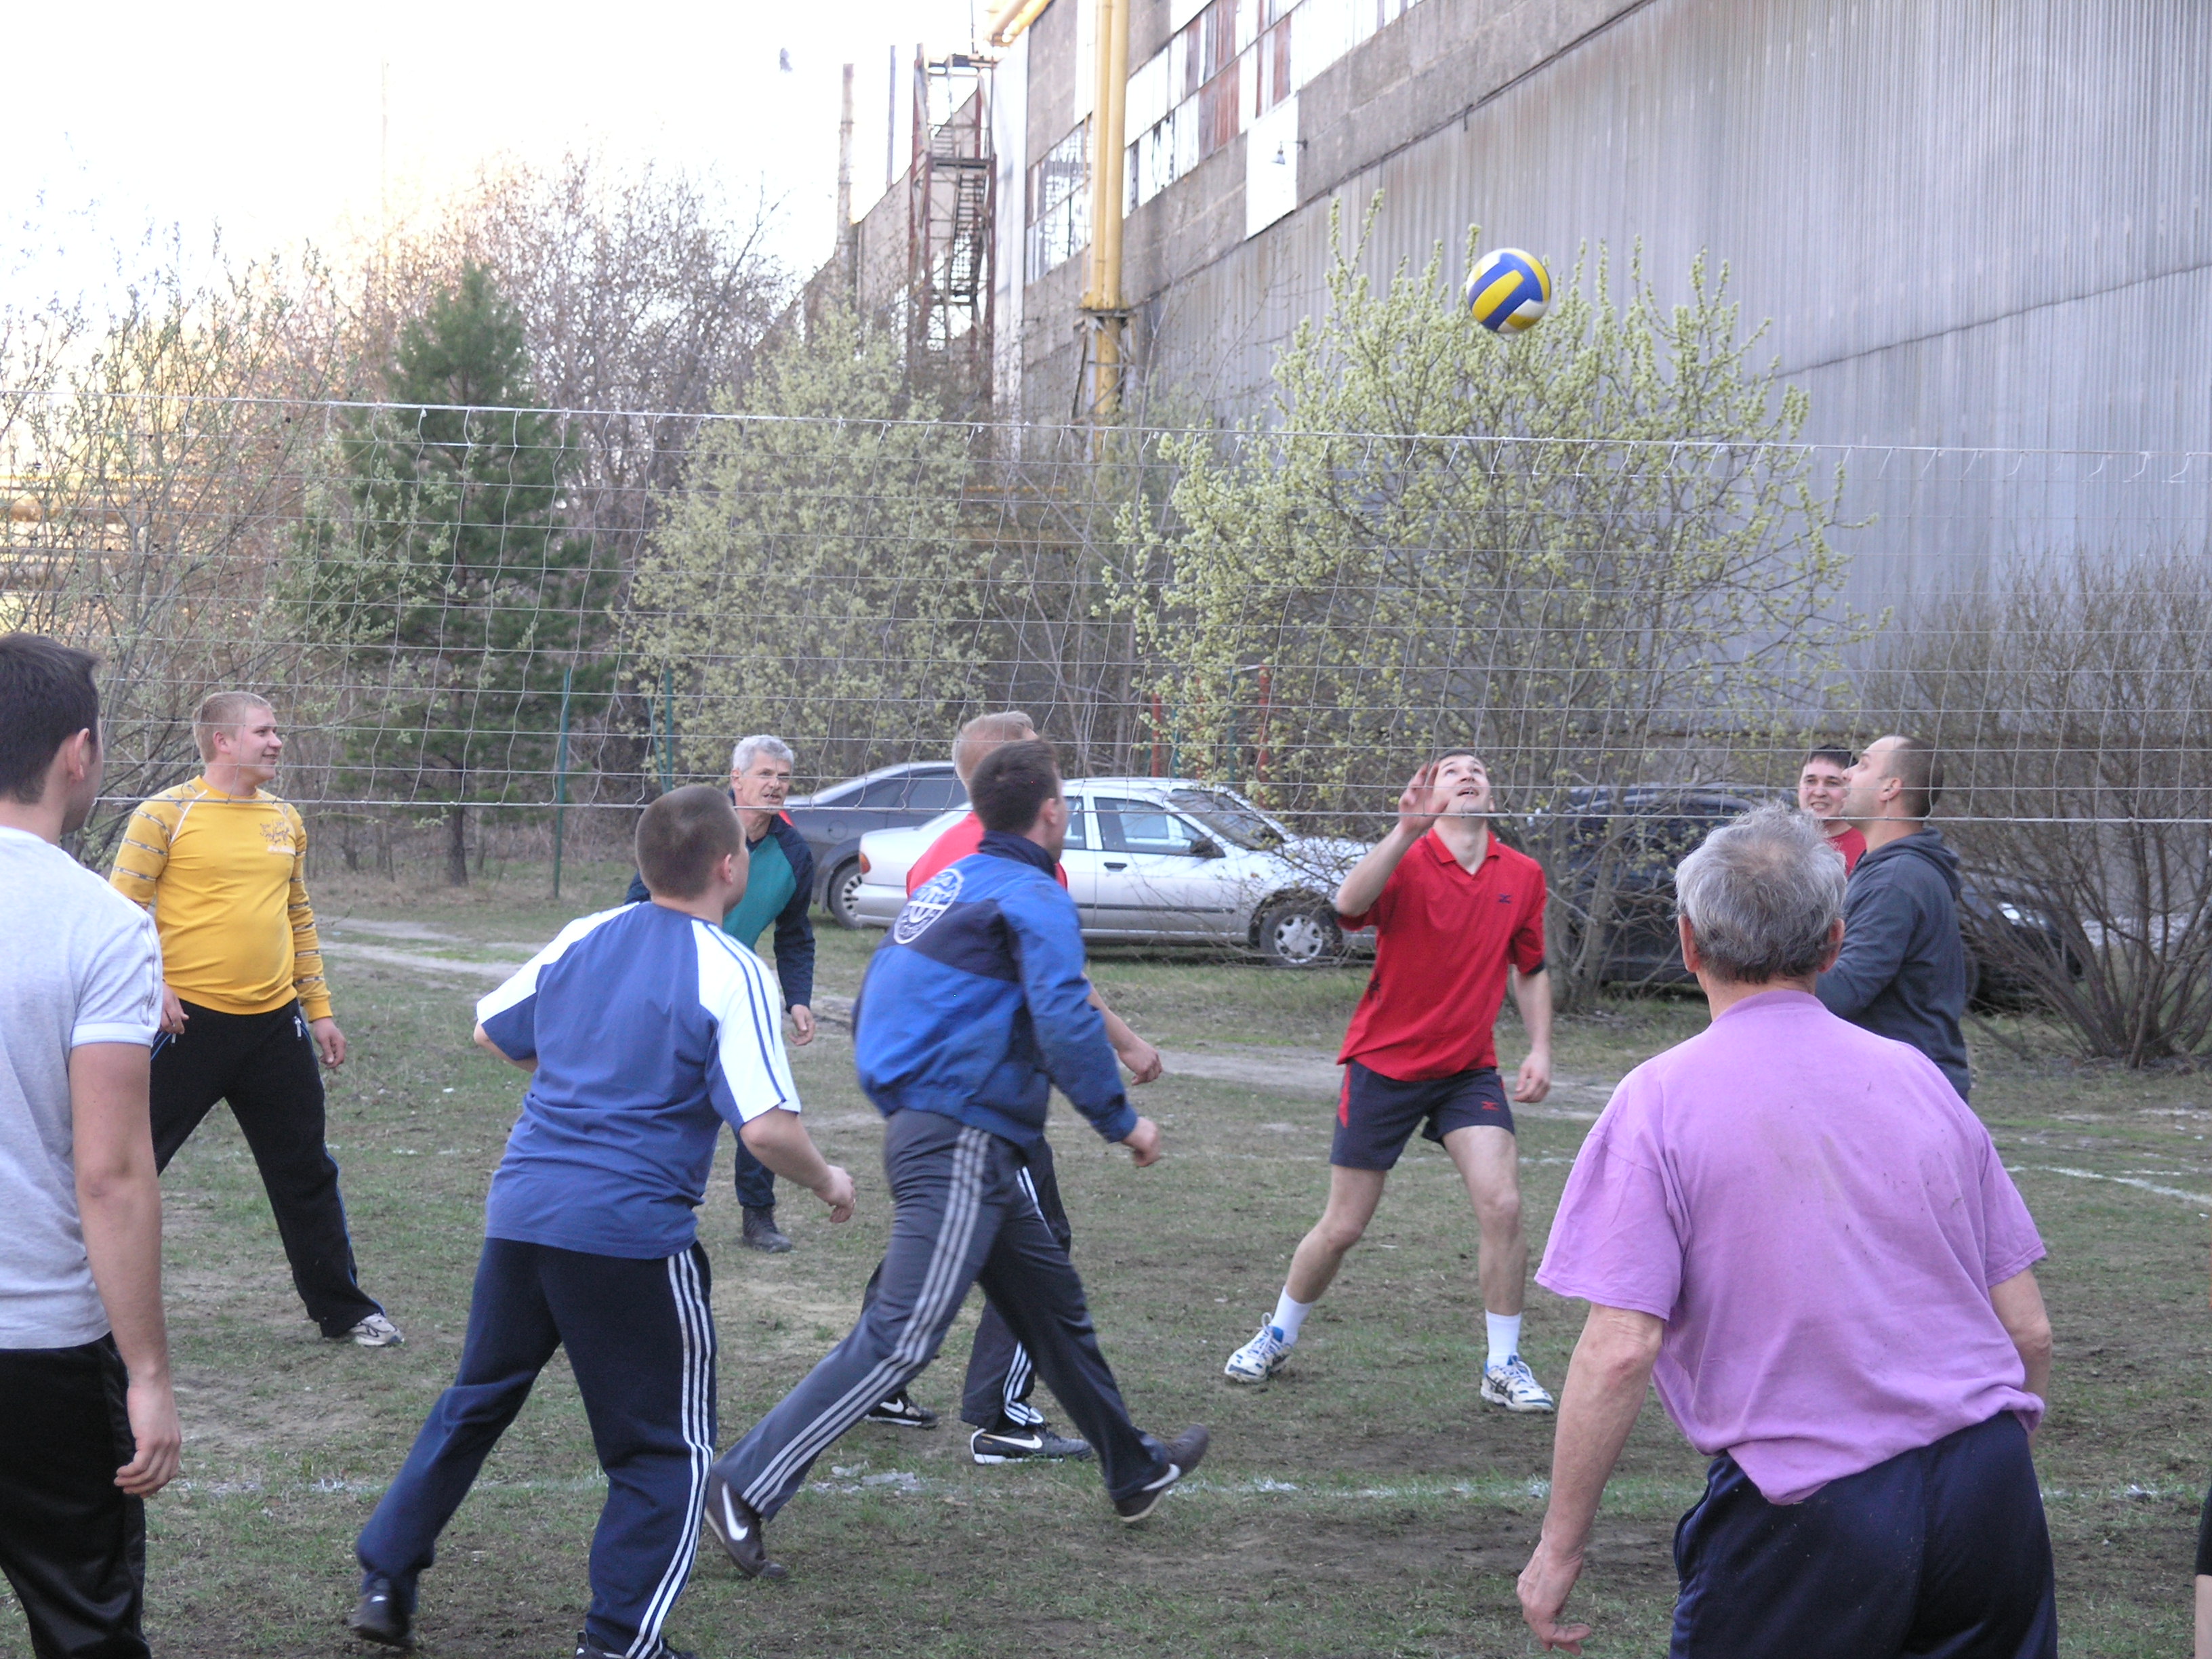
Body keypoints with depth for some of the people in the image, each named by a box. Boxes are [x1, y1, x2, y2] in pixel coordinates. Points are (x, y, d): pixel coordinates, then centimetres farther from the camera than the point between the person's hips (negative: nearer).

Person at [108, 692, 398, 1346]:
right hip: (189, 1021, -5)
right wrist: (150, 986, -19)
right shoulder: (166, 814, -7)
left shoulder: (285, 819, 11)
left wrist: (318, 1008, 18)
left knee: (306, 1172, 12)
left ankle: (343, 1309, 22)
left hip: (274, 1024, 5)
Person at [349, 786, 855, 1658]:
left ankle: (385, 1578, 27)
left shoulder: (581, 939, 8)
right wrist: (826, 1181, 2)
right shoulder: (731, 974, -10)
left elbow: (492, 1031, 21)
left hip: (520, 1213, 6)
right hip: (633, 1234, -6)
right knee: (665, 1451, 9)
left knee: (476, 1400, 23)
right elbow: (767, 1127, -17)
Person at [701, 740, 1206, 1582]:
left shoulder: (948, 884, 16)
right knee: (902, 1337, -13)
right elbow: (1065, 1023, -22)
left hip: (917, 1126, 10)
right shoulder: (1034, 898, -10)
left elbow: (873, 1000, 20)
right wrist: (1122, 1122, -11)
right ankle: (746, 1488, -16)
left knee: (1053, 1301, 21)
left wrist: (905, 1118, 28)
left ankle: (1136, 1473, 35)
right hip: (964, 1142, -10)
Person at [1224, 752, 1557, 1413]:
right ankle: (1278, 1337, 28)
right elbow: (1350, 905, -34)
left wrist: (1540, 1050, 5)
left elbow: (1530, 970, 15)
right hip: (1385, 1062, -3)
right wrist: (1406, 829, -40)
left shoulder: (1523, 875, 2)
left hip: (1468, 1069, 3)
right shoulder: (1408, 861, -12)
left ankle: (1504, 1366, 0)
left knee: (1502, 1205, -14)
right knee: (1343, 1226, 4)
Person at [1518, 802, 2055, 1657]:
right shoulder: (1918, 1076, 8)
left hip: (1815, 1515, -4)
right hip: (1991, 1497, 4)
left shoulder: (1660, 1099, -5)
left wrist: (1559, 1547, -5)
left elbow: (1620, 1349, -13)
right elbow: (2028, 1330, 10)